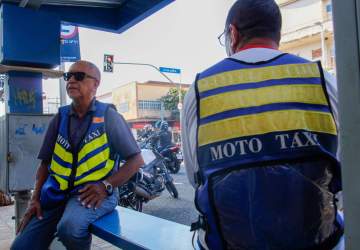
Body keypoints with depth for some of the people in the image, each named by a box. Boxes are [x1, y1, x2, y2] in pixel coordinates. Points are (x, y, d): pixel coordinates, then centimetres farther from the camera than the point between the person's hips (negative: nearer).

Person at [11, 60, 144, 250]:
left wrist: (106, 186, -14)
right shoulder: (60, 118, 10)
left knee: (69, 227, -32)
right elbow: (45, 163, 15)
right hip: (58, 193, 4)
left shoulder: (108, 116, -2)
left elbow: (136, 159, -4)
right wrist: (35, 199, 2)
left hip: (94, 193, -4)